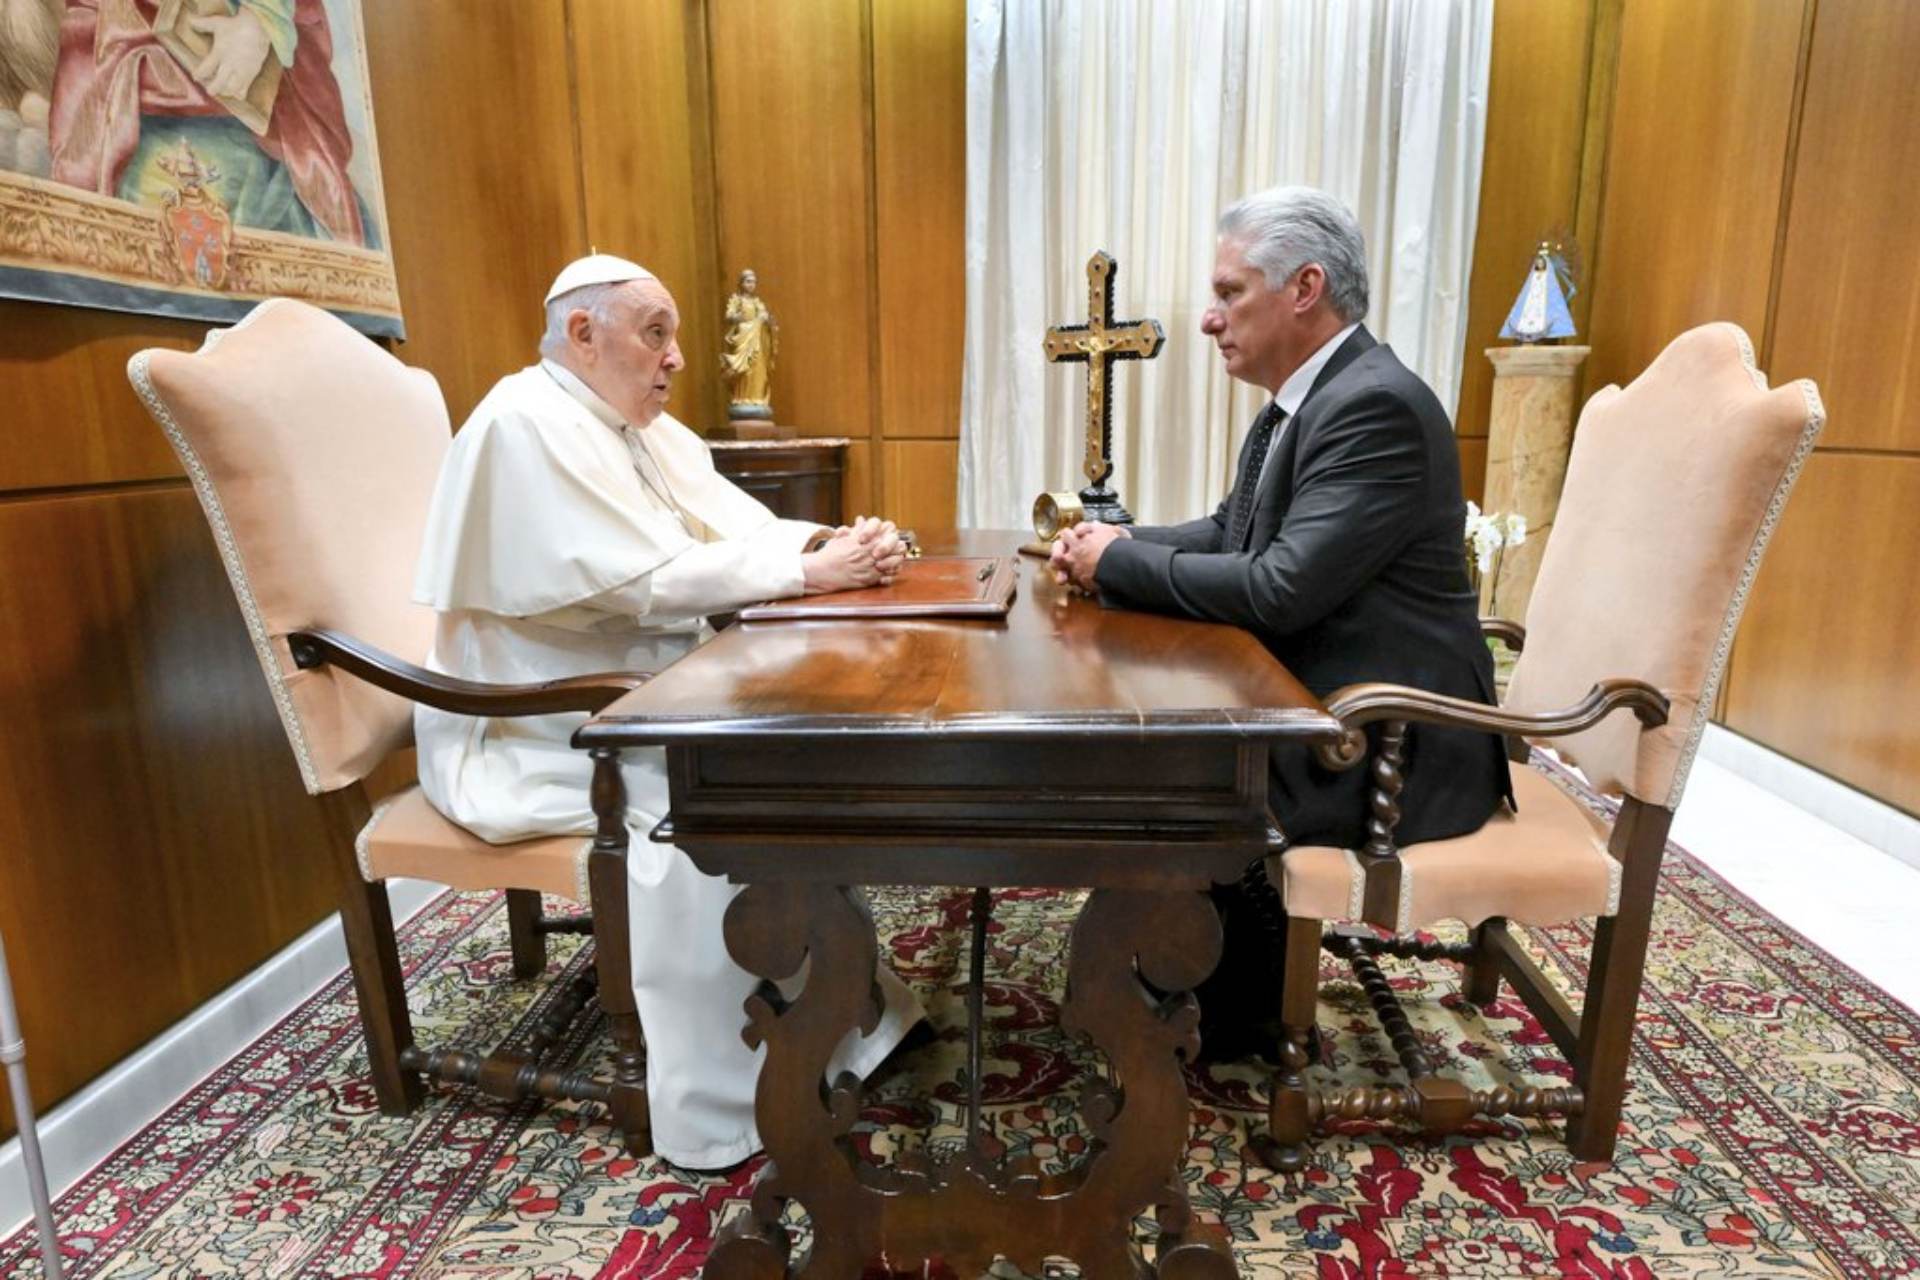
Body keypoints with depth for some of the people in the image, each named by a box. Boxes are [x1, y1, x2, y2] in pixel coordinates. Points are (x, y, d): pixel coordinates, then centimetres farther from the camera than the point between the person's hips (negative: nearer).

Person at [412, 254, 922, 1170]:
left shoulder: (644, 428, 12)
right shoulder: (527, 424, -18)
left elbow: (741, 526, 7)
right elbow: (645, 581, -27)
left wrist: (834, 542, -13)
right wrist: (808, 569, -25)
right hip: (532, 733, -9)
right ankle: (724, 1108, -14)